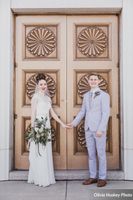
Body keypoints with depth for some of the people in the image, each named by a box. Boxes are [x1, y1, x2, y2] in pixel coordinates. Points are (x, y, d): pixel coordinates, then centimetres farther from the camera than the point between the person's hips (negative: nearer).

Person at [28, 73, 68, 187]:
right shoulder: (36, 96, -5)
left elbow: (52, 113, 17)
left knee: (46, 152, 9)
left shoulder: (48, 98, 15)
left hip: (46, 126, 7)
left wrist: (62, 123, 16)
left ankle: (46, 178, 18)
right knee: (39, 152, -4)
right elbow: (33, 114, -9)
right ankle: (40, 179, 5)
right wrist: (33, 128, -14)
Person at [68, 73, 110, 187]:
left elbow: (106, 113, -10)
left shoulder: (104, 95, -4)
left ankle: (102, 178, 14)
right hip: (88, 129, 5)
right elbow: (83, 111, 17)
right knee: (91, 154, 10)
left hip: (99, 130, -5)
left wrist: (100, 129, -16)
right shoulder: (86, 95, 13)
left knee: (101, 154, 3)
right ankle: (93, 177, 20)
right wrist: (74, 123, 9)